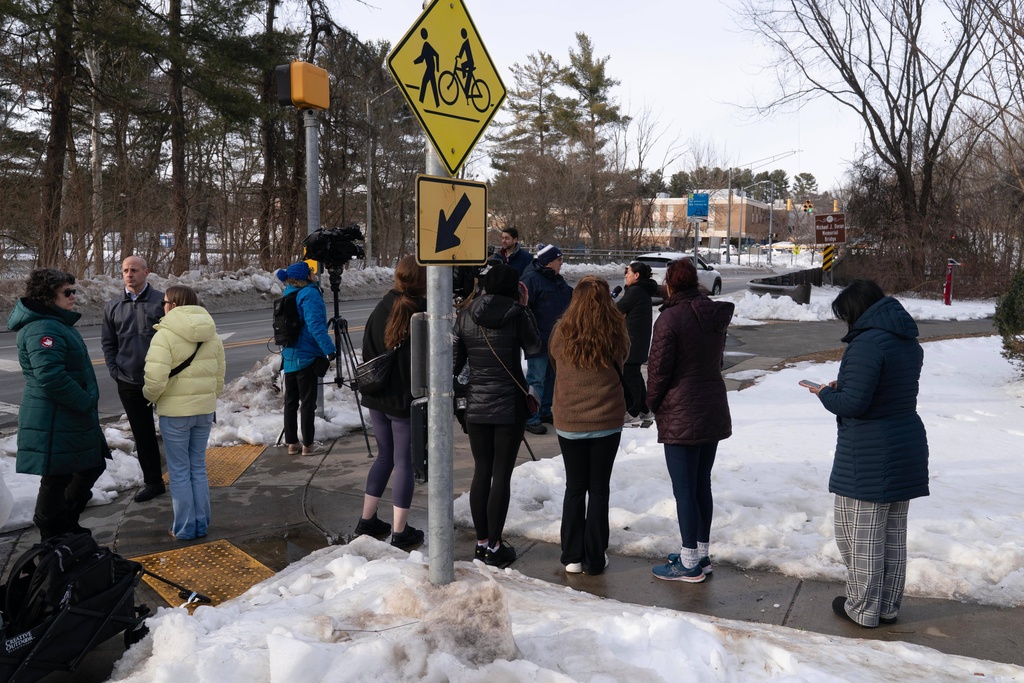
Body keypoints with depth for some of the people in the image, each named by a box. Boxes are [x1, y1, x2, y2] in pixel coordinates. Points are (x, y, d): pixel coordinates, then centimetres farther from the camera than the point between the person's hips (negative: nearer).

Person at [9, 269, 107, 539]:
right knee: (57, 480, 3)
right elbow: (51, 377, -29)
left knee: (92, 466, 20)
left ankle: (66, 523, 35)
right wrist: (86, 403, -21)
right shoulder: (42, 329, -21)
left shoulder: (59, 323, 14)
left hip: (73, 418, 11)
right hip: (55, 424, -11)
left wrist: (87, 403, 16)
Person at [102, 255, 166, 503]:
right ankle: (152, 481, 23)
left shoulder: (162, 301, -5)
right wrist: (115, 371, 2)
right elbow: (108, 343, 13)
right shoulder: (112, 306, 7)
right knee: (142, 434, 11)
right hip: (129, 382, 4)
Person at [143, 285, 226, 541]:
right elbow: (219, 377, 9)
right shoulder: (212, 336, 5)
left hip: (175, 412, -5)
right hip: (205, 410, 6)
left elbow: (156, 379, -22)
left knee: (179, 471, 6)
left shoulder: (165, 335, -15)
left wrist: (150, 396, -2)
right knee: (198, 467, 15)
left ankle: (184, 528, 13)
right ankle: (201, 524, 21)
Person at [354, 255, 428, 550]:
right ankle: (400, 532, 9)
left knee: (384, 456, 20)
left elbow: (367, 353, 10)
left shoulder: (381, 310, 3)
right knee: (404, 463, 3)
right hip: (409, 401, -6)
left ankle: (367, 520, 25)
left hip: (377, 399, 6)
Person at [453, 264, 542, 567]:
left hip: (476, 405, 4)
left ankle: (482, 541, 21)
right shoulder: (517, 315, -10)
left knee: (481, 472, 13)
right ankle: (494, 546, 8)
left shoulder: (465, 315, 0)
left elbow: (455, 361, 2)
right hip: (510, 405, -3)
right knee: (502, 475, 3)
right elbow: (533, 347, 8)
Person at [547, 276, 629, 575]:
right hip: (607, 421, 0)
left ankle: (572, 557, 17)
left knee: (574, 487, 13)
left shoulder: (561, 333, -8)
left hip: (568, 423, 0)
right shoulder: (615, 334, -8)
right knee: (599, 488, 10)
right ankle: (595, 558, 16)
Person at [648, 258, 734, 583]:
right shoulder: (716, 315, 5)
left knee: (684, 490, 1)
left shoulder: (670, 319, -16)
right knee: (702, 485, 17)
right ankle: (701, 553, 28)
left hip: (681, 417, -7)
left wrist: (653, 403, 2)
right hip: (714, 412, 7)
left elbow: (658, 370, -13)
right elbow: (716, 360, 12)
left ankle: (690, 563, 10)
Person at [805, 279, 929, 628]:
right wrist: (842, 387, 10)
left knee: (860, 535, 5)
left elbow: (853, 403, -23)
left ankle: (862, 609, 17)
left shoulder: (867, 343, -20)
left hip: (868, 456, -9)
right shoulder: (909, 342, 9)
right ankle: (888, 607, 29)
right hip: (907, 450, 9)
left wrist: (825, 394, -3)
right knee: (893, 534, 17)